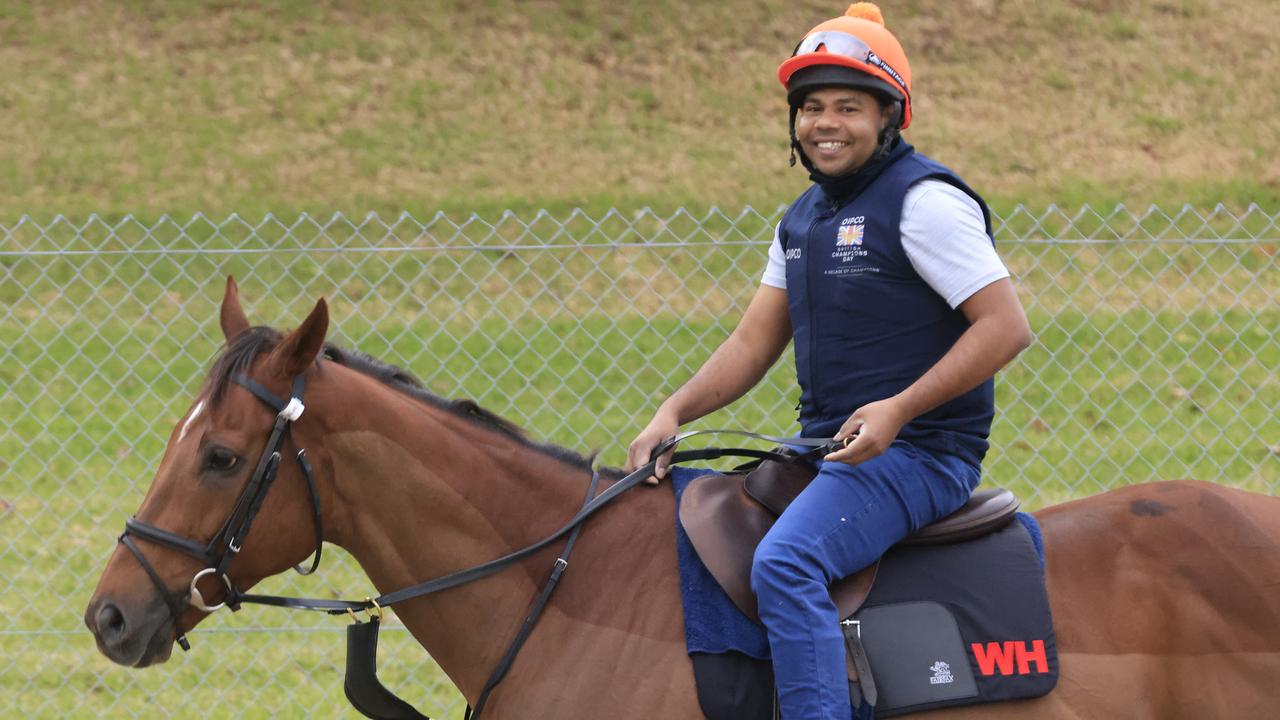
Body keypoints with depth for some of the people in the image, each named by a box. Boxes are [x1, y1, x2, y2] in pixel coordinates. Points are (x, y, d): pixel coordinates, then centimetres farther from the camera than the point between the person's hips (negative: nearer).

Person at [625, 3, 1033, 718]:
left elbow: (1006, 325, -18)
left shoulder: (925, 200, -12)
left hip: (920, 452, -9)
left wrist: (898, 410, -25)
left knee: (786, 563, -30)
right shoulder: (805, 218, 15)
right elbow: (753, 344, 17)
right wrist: (674, 412, 0)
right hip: (829, 447, 10)